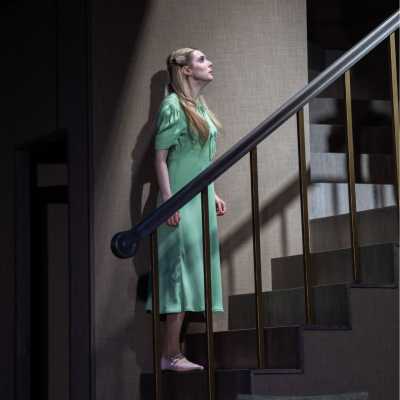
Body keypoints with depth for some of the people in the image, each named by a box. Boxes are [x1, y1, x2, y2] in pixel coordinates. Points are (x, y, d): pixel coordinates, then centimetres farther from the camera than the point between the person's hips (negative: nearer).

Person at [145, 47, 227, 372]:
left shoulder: (201, 107, 14)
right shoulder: (174, 105, -10)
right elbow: (160, 157, -13)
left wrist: (213, 194, 20)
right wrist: (168, 201, -19)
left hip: (201, 201, 9)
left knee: (191, 276, 8)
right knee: (183, 270, -9)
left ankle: (173, 352, 14)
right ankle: (171, 355, -4)